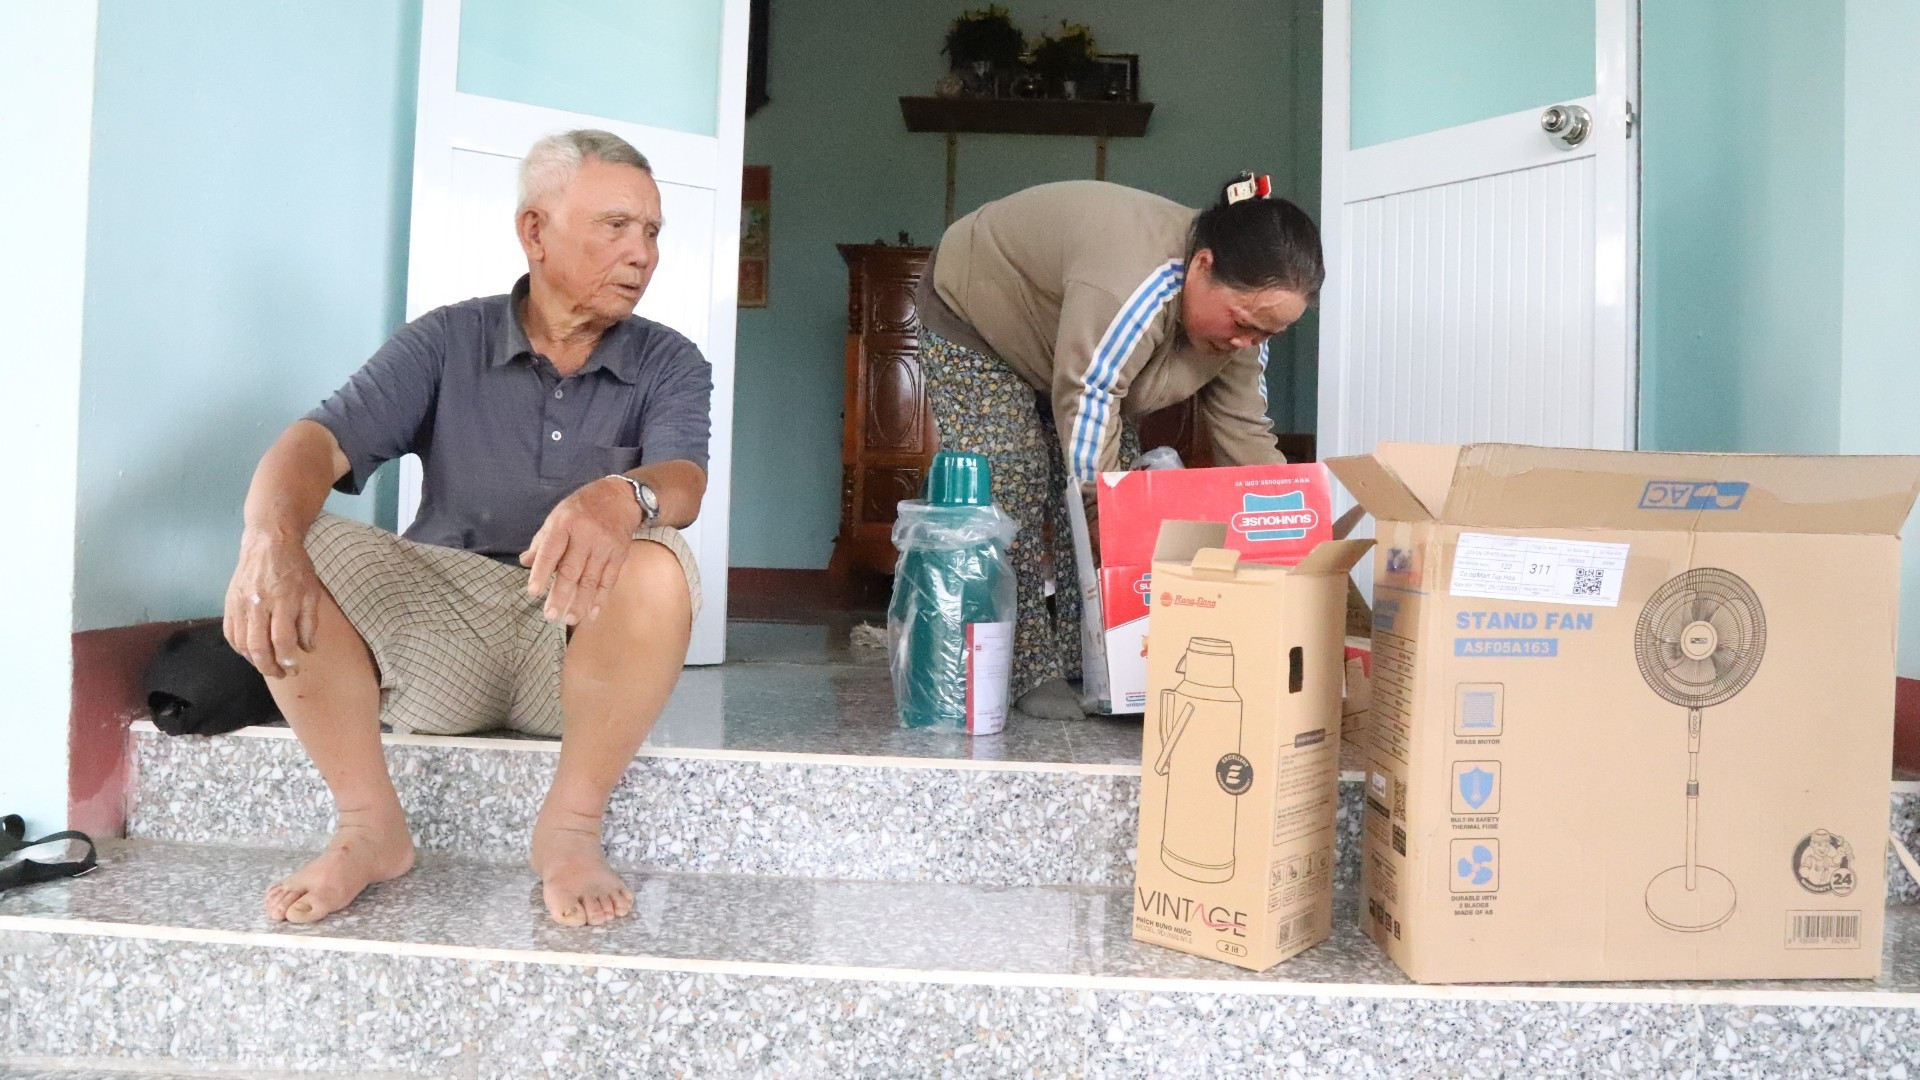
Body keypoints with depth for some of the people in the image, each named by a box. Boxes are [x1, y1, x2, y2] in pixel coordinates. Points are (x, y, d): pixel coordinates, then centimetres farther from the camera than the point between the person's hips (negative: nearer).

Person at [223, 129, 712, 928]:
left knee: (657, 564, -32)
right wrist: (271, 537, -33)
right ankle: (371, 825, -11)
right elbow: (318, 443, -9)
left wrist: (622, 497, -44)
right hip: (440, 637, 2)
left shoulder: (668, 365, 3)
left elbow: (682, 481, -18)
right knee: (288, 550, -21)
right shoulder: (445, 343, 5)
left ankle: (570, 827, -17)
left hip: (580, 652, -1)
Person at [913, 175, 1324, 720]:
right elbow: (1086, 408, -42)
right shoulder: (1128, 286, -44)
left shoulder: (1238, 311, -16)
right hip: (973, 318, -7)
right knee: (1010, 490, -16)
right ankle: (1031, 672, -7)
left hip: (1059, 346, 7)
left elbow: (1247, 438, -13)